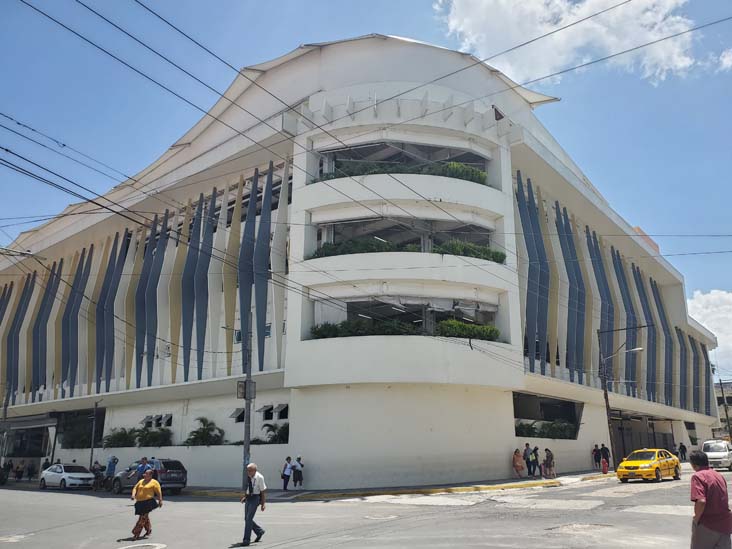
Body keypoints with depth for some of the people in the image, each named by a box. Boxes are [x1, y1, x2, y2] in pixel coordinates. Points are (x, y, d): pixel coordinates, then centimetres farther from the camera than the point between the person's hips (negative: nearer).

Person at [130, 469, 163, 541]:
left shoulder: (154, 482, -4)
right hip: (139, 502, 7)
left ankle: (136, 534, -7)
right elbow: (135, 488, 16)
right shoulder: (141, 481, 15)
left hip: (148, 502, -7)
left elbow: (159, 492, -5)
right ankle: (149, 530, 36)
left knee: (142, 518, -10)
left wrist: (160, 501, -8)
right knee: (145, 518, 18)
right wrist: (133, 494, -4)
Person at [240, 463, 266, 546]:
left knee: (249, 518, -11)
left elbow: (263, 491, -11)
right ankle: (259, 531, 34)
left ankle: (246, 540, 0)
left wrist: (262, 504, -9)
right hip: (248, 497, 7)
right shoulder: (248, 476, -1)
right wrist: (245, 496, 8)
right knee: (246, 519, 11)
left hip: (255, 498, -7)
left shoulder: (259, 477, -18)